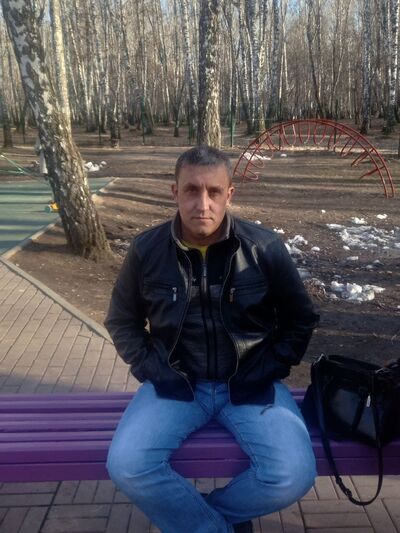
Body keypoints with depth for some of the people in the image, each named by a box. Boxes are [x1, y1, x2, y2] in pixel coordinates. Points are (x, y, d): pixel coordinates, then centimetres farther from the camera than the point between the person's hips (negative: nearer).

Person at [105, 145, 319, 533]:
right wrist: (151, 369, -5)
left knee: (293, 476, -23)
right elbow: (122, 322, 9)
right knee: (126, 466, -24)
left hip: (249, 384, 0)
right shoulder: (146, 250, -6)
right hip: (177, 383, 1)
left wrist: (267, 370, -6)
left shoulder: (264, 248, -9)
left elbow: (300, 319, 5)